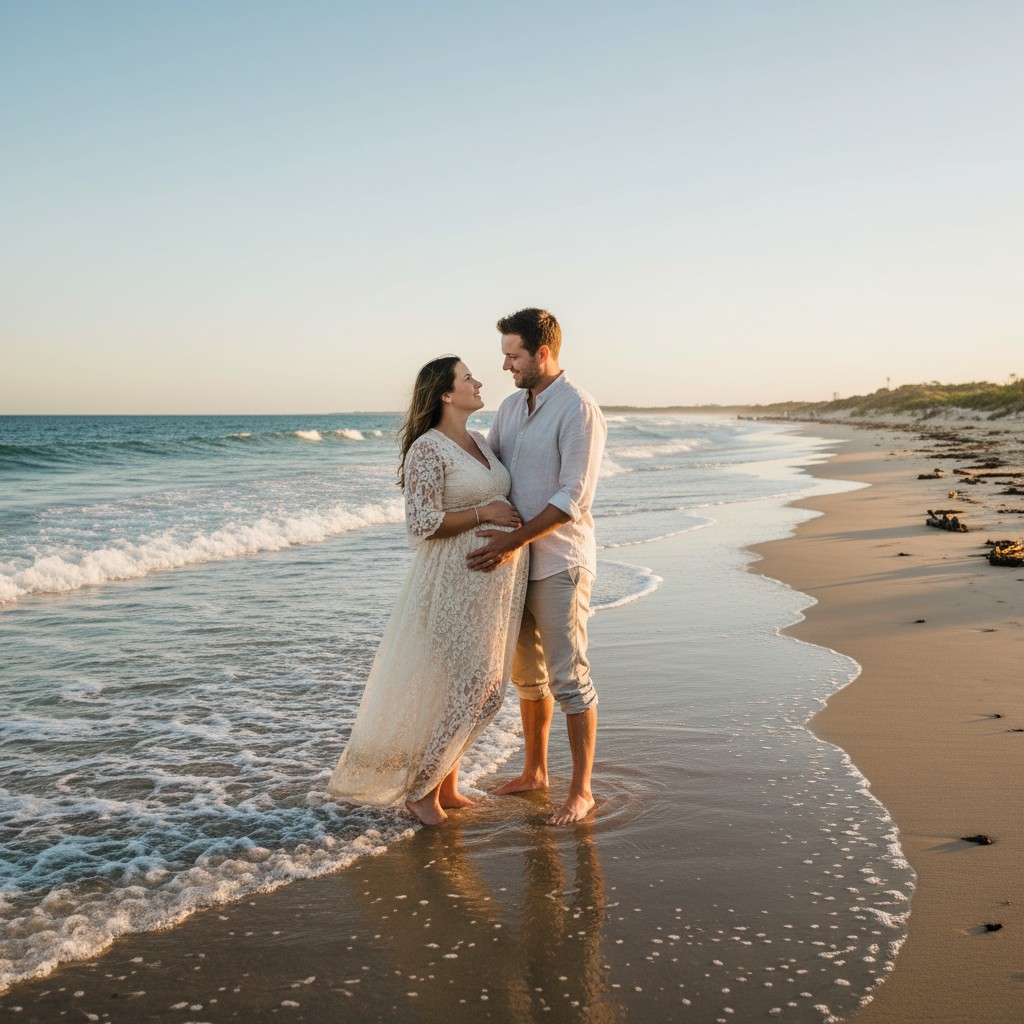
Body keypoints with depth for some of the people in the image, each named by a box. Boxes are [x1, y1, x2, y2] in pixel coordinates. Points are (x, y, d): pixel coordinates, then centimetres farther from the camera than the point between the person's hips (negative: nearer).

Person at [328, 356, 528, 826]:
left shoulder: (479, 441, 12)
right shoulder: (428, 449, -14)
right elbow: (423, 525, -19)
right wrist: (484, 513, -16)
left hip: (496, 578, 9)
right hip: (456, 580, -8)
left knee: (478, 687, 13)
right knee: (466, 687, -5)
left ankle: (447, 783, 26)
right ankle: (420, 790, 11)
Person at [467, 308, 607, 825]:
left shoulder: (578, 410, -14)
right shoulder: (511, 406, 11)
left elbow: (573, 498, -20)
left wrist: (514, 540, -22)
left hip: (559, 563, -8)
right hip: (515, 561, 8)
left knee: (568, 676, -3)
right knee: (526, 672, 16)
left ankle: (581, 791, 7)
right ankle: (534, 771, 30)